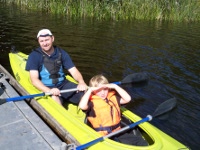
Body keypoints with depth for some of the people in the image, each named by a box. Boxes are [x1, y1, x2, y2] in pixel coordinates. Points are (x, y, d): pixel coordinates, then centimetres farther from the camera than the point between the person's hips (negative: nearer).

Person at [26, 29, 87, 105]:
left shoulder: (61, 53, 6)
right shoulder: (34, 56, -5)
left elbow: (73, 71, 3)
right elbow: (34, 80, -13)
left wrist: (81, 82, -20)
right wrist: (49, 90, -32)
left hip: (63, 84, 4)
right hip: (46, 88, -3)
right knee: (55, 99, -36)